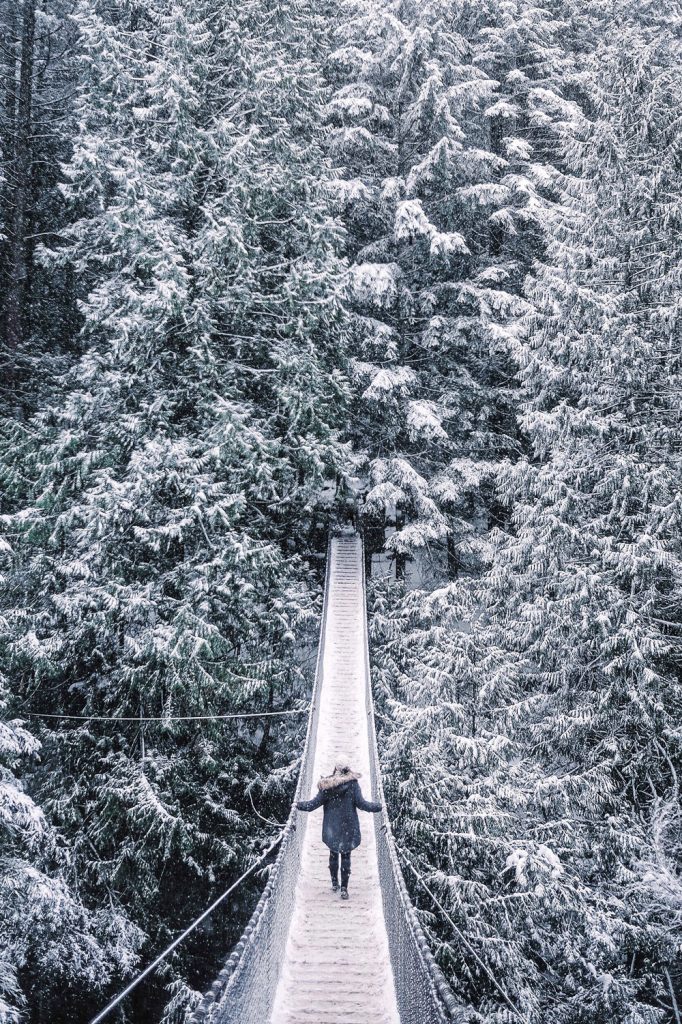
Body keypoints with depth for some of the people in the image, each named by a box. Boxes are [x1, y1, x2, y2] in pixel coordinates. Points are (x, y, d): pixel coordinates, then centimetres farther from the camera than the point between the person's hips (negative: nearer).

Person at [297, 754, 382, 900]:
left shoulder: (327, 785, -7)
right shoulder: (352, 783, -12)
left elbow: (315, 803, -4)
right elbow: (361, 803, -13)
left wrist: (300, 805, 11)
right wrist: (378, 807, -1)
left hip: (331, 827, 2)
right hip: (348, 827, -2)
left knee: (333, 854, 19)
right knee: (346, 856, 4)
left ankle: (334, 883, 27)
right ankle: (344, 889, 2)